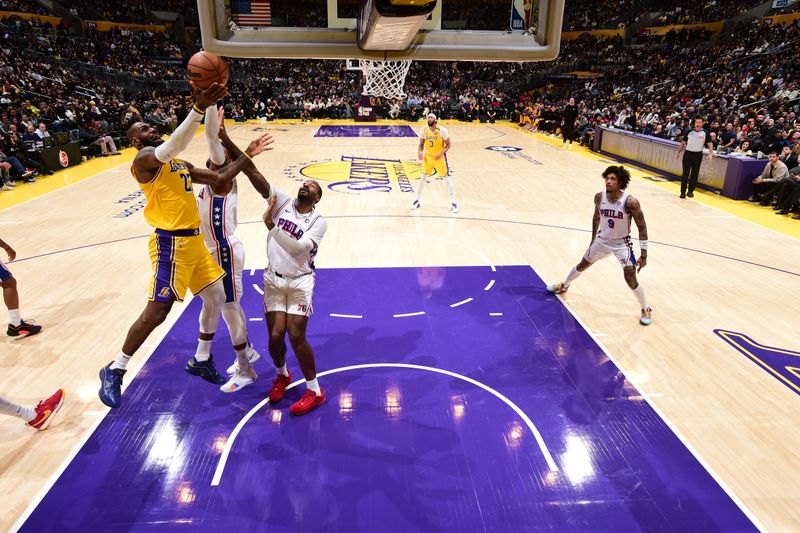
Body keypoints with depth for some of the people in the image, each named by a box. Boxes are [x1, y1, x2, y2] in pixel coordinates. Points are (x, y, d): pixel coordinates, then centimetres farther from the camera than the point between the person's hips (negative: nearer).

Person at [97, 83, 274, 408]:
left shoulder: (180, 164, 17)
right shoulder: (144, 160, -10)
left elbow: (220, 178, 17)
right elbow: (172, 147, -31)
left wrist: (247, 156, 11)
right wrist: (199, 108, -39)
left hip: (193, 240, 9)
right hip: (171, 243, -9)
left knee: (216, 297, 13)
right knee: (156, 311, -4)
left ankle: (200, 361, 30)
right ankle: (114, 371, 17)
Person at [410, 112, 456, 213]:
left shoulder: (442, 130, -18)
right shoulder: (423, 130, -8)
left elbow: (448, 145, -10)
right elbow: (421, 144, 4)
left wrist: (441, 153, -25)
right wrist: (420, 152, -16)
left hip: (440, 157, -3)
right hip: (428, 157, 3)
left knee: (447, 178, 0)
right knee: (423, 177, 9)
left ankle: (453, 203, 9)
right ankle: (417, 200, 21)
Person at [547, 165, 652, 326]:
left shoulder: (630, 202, -27)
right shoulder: (599, 197, -14)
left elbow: (642, 228, -18)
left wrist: (644, 255, -18)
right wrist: (593, 240, 15)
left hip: (622, 243, -4)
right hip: (603, 240, 4)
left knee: (631, 280, -11)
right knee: (583, 265, 19)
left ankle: (646, 309, 13)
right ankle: (564, 286, 46)